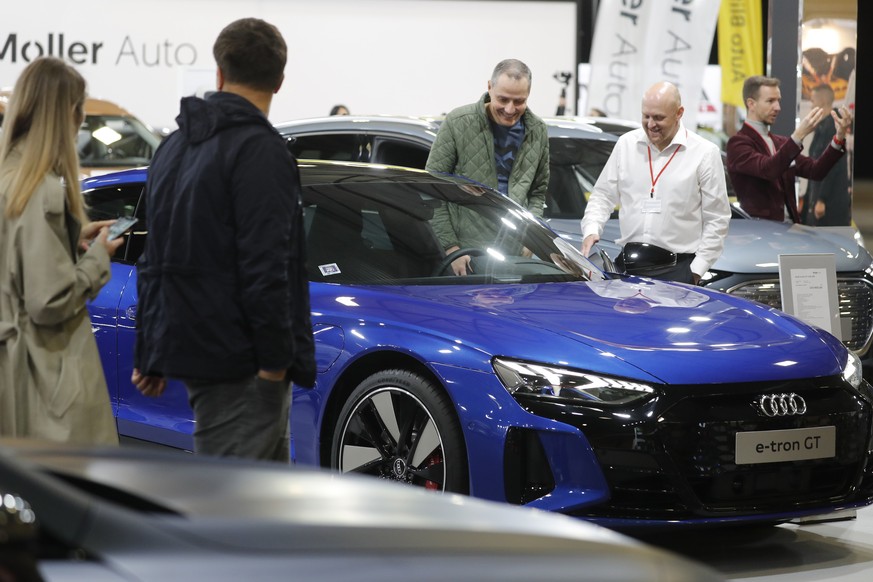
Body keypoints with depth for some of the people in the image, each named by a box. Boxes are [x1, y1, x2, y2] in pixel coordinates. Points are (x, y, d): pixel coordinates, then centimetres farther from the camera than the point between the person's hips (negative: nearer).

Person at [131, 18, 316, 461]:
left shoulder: (174, 146, 17)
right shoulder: (259, 150, -13)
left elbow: (155, 259, 22)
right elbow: (264, 268, -20)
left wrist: (148, 352, 26)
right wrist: (276, 358, -18)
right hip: (238, 357, -9)